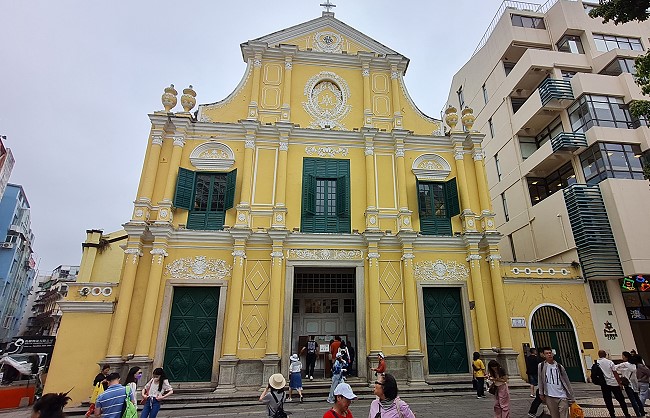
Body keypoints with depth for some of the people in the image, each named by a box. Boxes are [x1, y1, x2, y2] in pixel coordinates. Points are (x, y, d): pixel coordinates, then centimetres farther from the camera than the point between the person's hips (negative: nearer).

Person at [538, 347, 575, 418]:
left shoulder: (559, 366, 2)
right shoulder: (541, 366, -1)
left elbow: (567, 383, 6)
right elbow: (540, 381, 4)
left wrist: (572, 398, 5)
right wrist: (541, 393, 3)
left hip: (562, 397, 0)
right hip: (549, 397, 0)